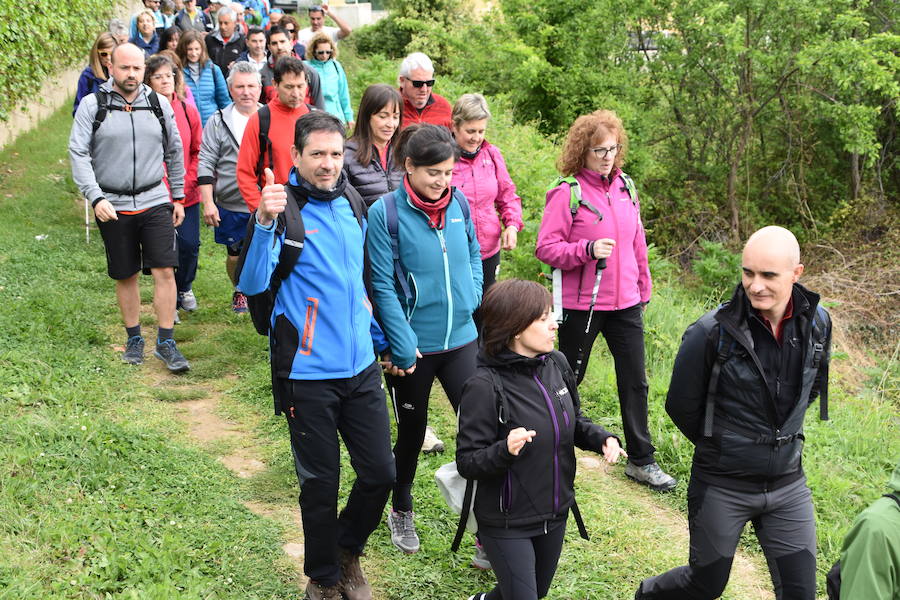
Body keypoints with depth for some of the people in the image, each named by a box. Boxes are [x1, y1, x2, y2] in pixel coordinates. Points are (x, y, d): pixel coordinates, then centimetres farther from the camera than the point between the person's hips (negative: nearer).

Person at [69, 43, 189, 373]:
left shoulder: (159, 104, 4)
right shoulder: (92, 105, -4)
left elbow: (174, 152, 13)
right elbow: (78, 153, -7)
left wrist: (178, 197, 14)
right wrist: (96, 198, -17)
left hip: (155, 201, 1)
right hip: (112, 206, -1)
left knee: (164, 271, -6)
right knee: (126, 275, 10)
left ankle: (166, 343, 4)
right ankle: (134, 339, 25)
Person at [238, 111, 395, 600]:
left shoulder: (352, 205, 7)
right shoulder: (284, 207, -12)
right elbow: (253, 284, -26)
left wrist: (381, 338, 23)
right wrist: (265, 222, -40)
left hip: (360, 367, 5)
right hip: (308, 373, -5)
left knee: (380, 473, 7)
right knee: (321, 485, 7)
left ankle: (347, 551, 35)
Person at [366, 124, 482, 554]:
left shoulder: (459, 203, -1)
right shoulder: (385, 212, -14)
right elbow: (383, 287, -14)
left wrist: (471, 301, -1)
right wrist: (403, 347, -15)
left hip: (461, 339, 3)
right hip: (413, 345, -3)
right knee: (411, 432, 15)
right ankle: (401, 511, 41)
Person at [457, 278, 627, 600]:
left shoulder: (556, 363, -5)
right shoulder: (484, 386, -24)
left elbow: (573, 422, 11)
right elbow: (467, 462, -20)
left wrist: (602, 438, -9)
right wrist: (505, 451, -39)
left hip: (555, 514, 7)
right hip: (507, 524, -7)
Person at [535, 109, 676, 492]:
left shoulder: (624, 187, 6)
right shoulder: (567, 193, -11)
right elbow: (546, 248, -13)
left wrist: (644, 289, 19)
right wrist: (587, 250, -26)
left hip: (626, 304, 5)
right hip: (581, 305, -5)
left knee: (635, 381, 8)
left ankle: (641, 460, 20)